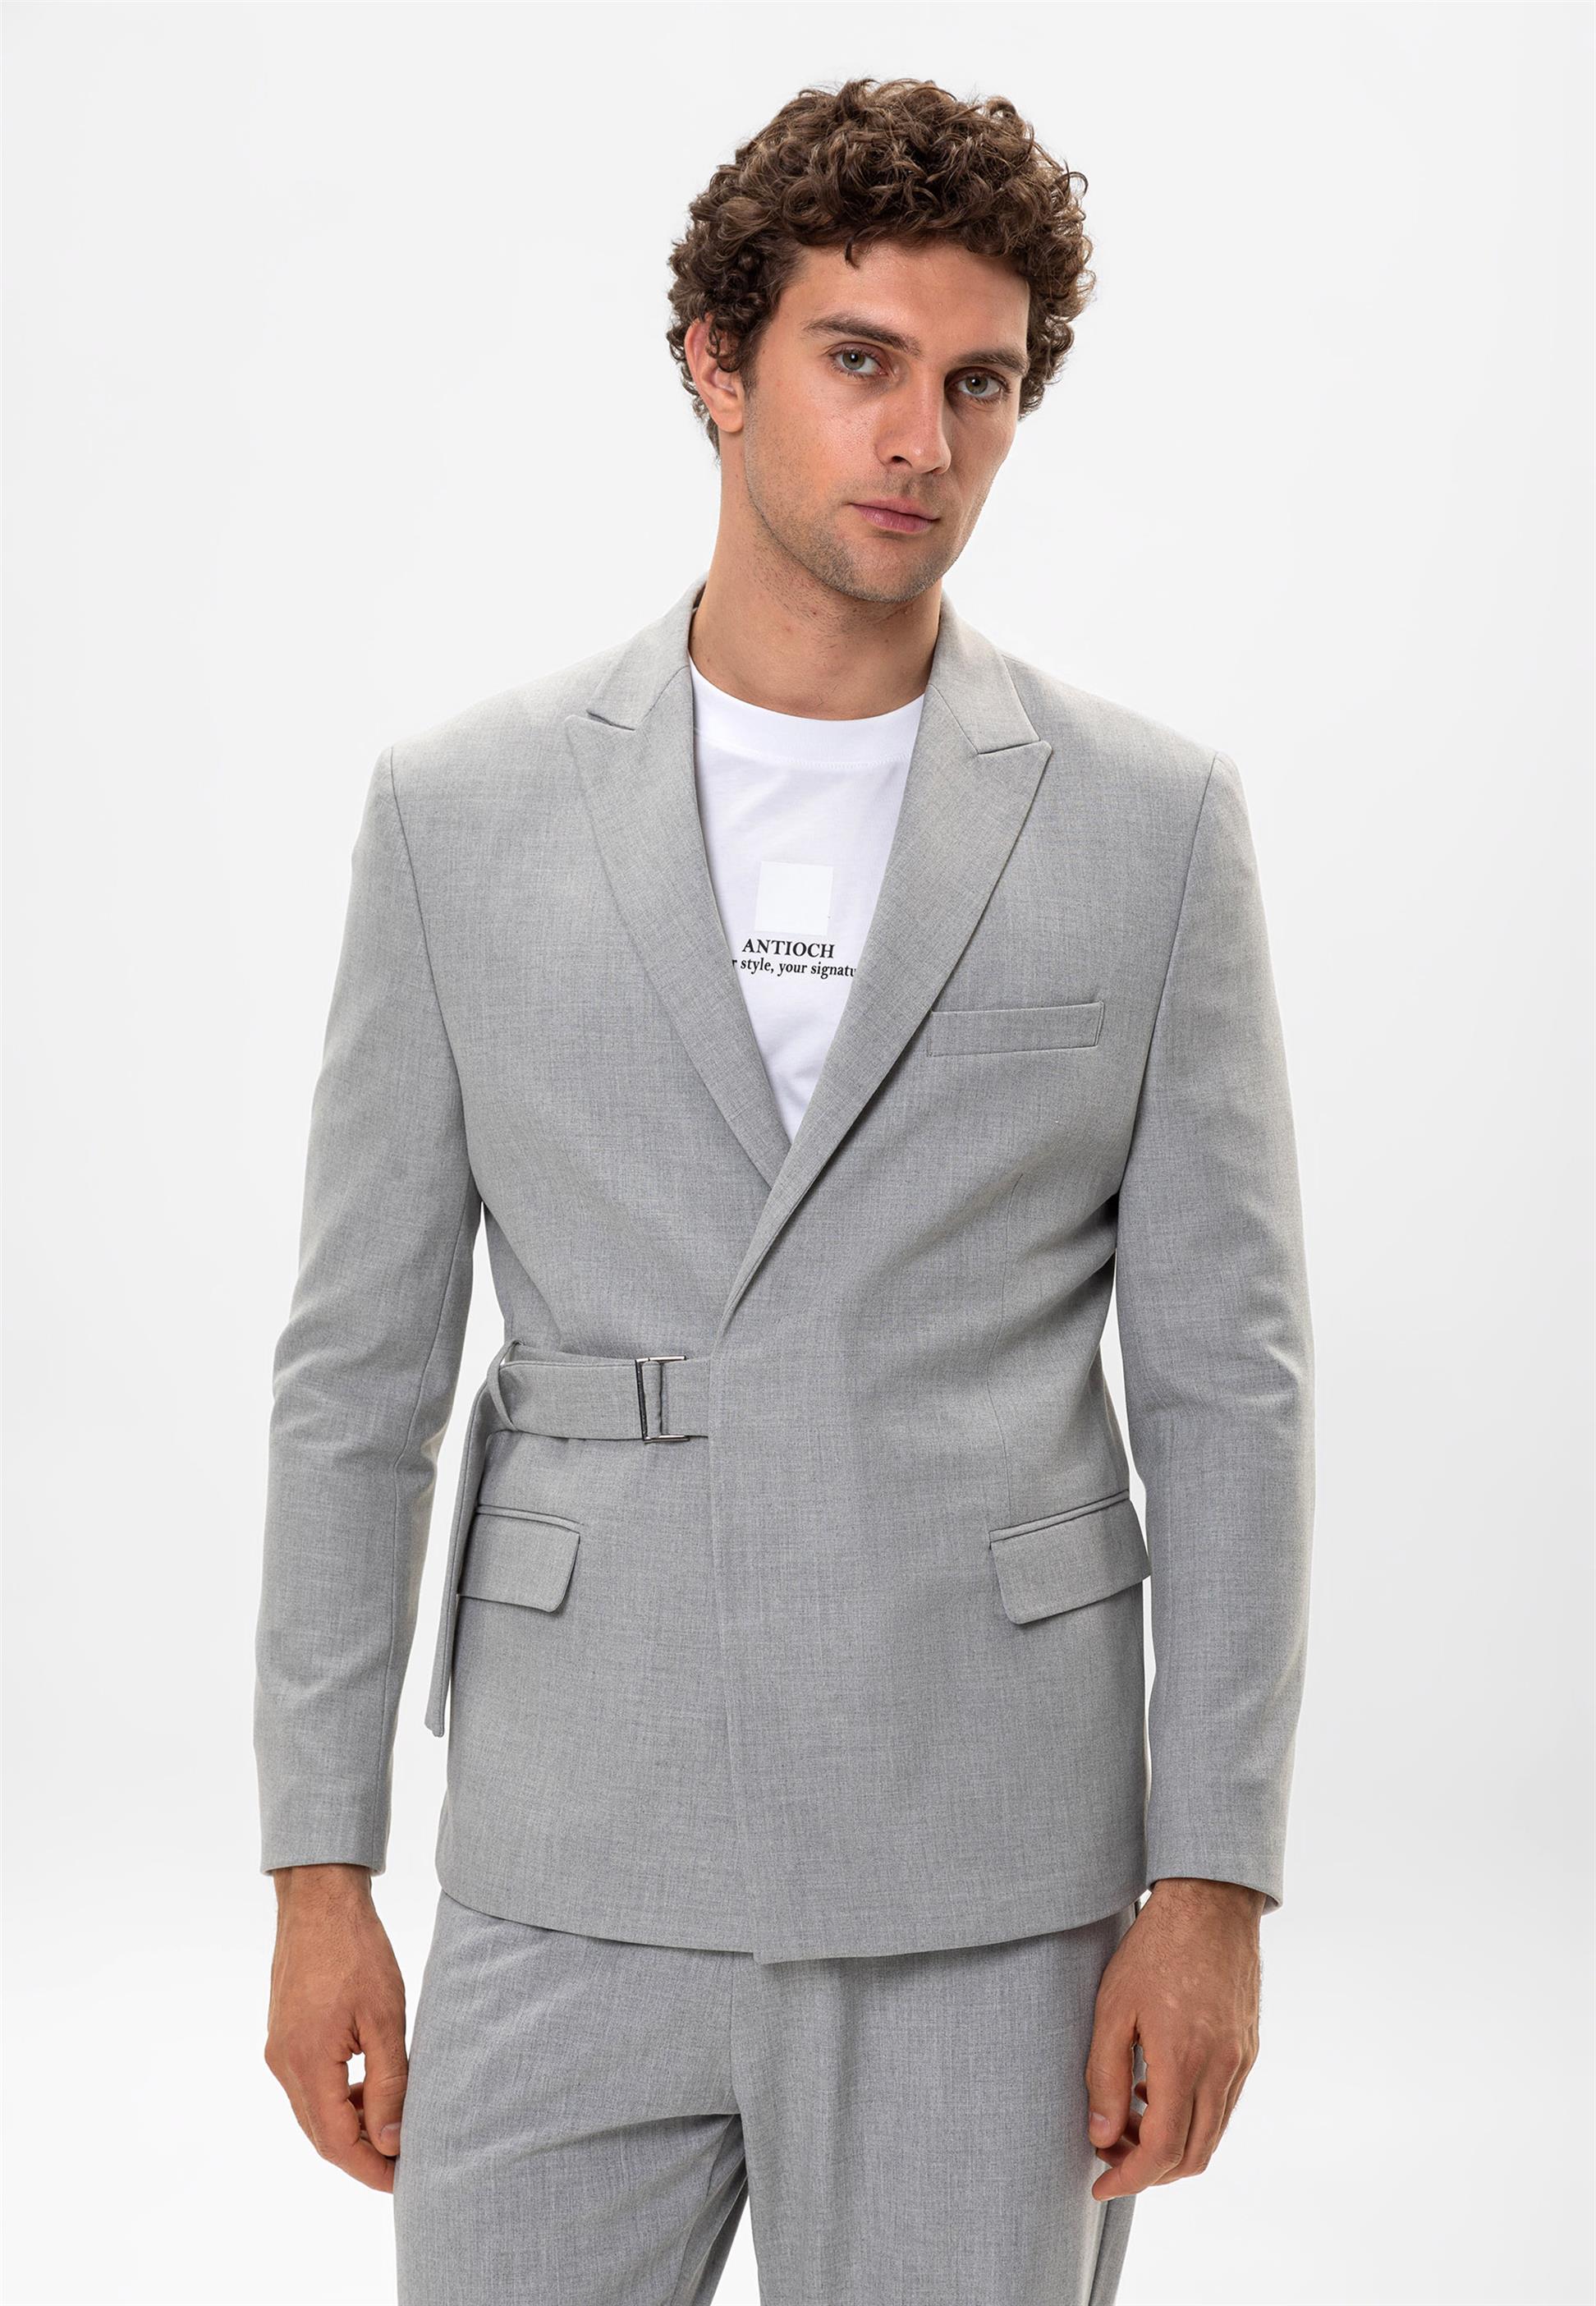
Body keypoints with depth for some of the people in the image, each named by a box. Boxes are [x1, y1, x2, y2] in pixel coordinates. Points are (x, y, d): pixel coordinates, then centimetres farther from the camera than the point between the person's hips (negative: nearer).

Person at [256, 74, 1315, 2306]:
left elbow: (1226, 1385, 0)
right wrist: (320, 1871, 1)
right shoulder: (461, 809, 2)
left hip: (988, 1902, -1)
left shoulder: (1154, 823, 0)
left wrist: (1213, 1887, -4)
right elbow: (360, 1369, 4)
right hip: (571, 1877, 1)